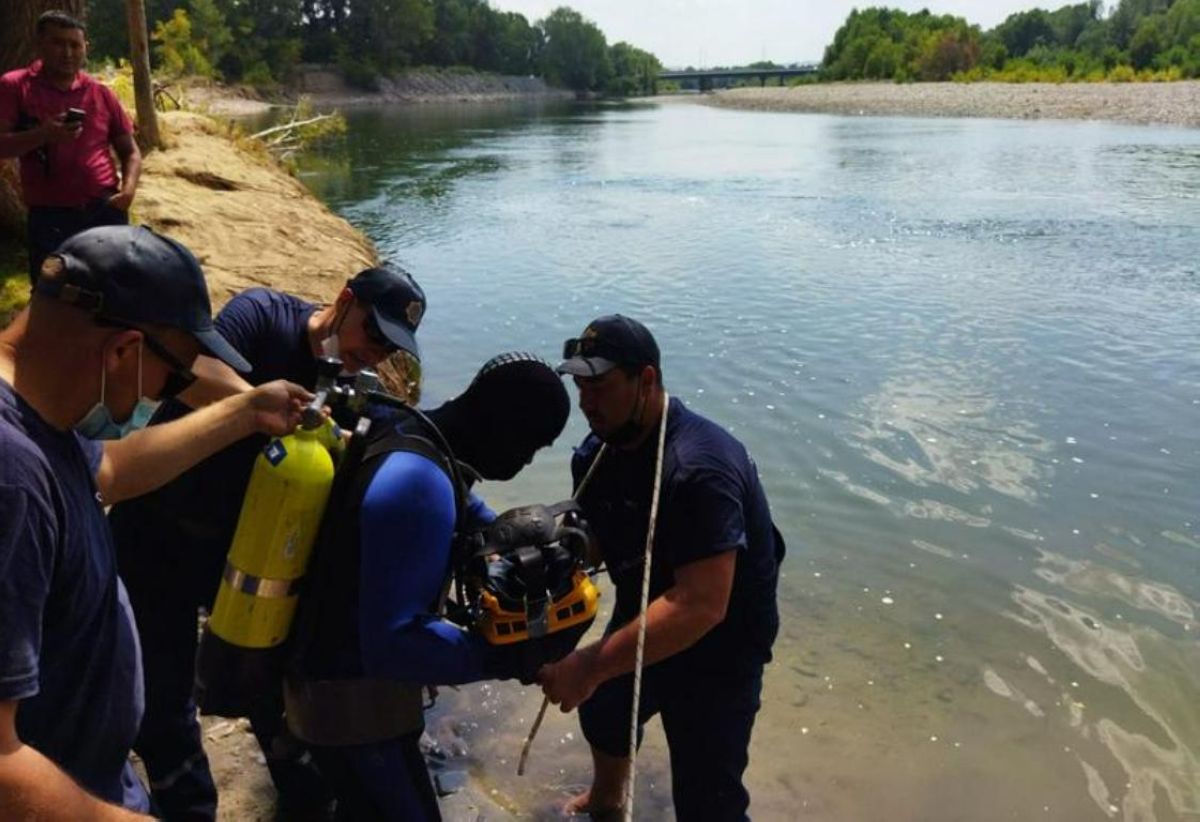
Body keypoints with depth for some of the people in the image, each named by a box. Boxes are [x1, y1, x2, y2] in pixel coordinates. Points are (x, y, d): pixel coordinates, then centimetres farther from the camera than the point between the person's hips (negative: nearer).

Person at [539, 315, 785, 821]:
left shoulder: (698, 469, -35)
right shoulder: (599, 450, -6)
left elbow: (701, 606, -40)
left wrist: (591, 665, -42)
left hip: (717, 648, -8)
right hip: (642, 620, 9)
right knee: (602, 709, 30)